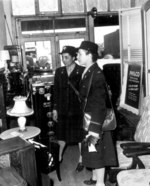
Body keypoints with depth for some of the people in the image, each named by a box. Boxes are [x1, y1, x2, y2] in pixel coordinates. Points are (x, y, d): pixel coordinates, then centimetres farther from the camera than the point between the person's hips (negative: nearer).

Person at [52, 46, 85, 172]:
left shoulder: (82, 71, -9)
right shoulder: (59, 72, 4)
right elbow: (56, 91, 8)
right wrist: (55, 108, 7)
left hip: (78, 110, -3)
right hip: (63, 110, 4)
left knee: (80, 137, 9)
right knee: (61, 135, 15)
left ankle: (81, 160, 27)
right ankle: (59, 158, 35)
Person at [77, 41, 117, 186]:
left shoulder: (97, 74, -21)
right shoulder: (87, 72, 6)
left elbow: (99, 104, -23)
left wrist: (94, 130, -23)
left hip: (96, 120, -8)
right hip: (88, 119, 8)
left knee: (97, 152, 5)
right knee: (92, 151, 20)